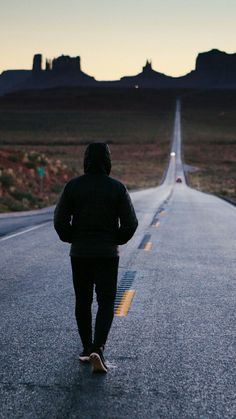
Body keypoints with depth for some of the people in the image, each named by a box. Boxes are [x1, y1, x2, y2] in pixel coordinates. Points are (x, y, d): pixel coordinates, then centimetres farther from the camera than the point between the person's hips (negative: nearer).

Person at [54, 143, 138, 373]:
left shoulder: (73, 186, -4)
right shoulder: (117, 187, -7)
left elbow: (60, 220, -6)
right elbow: (130, 222, -8)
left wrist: (72, 239, 10)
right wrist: (116, 241, 8)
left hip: (79, 253, 2)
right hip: (107, 254, -1)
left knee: (83, 302, 14)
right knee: (106, 303, 2)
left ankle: (87, 349, 22)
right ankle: (97, 350, -15)